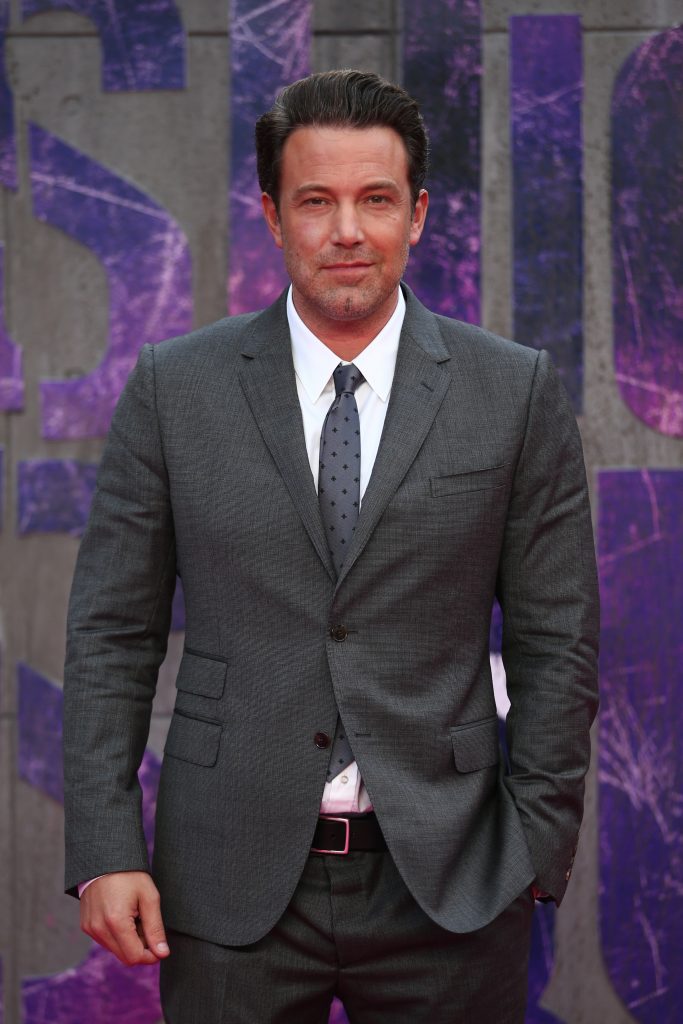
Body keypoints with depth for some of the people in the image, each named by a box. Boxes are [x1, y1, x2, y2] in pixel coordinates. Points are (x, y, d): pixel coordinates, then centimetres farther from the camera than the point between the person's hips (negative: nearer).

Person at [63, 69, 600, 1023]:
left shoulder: (516, 392, 1)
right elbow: (112, 633, 2)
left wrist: (538, 851, -1)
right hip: (232, 886, 0)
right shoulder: (175, 388, 2)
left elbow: (556, 640, 3)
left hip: (445, 885, 0)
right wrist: (105, 853, -4)